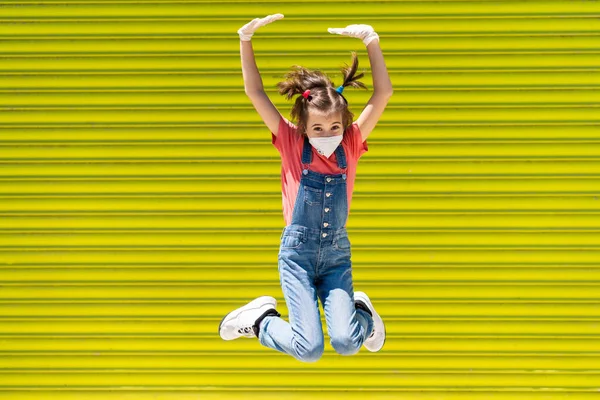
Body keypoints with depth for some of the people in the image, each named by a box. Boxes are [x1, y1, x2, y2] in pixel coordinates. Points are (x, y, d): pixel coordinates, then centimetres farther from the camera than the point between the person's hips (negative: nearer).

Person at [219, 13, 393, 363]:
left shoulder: (350, 146, -1)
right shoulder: (292, 145, -5)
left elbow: (383, 94, -8)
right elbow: (255, 92, -8)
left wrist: (371, 40, -15)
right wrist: (245, 39, -16)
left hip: (337, 254, 2)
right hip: (297, 252, -2)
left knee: (347, 343, -18)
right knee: (309, 350, -14)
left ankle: (361, 310, 17)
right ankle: (262, 318, 15)